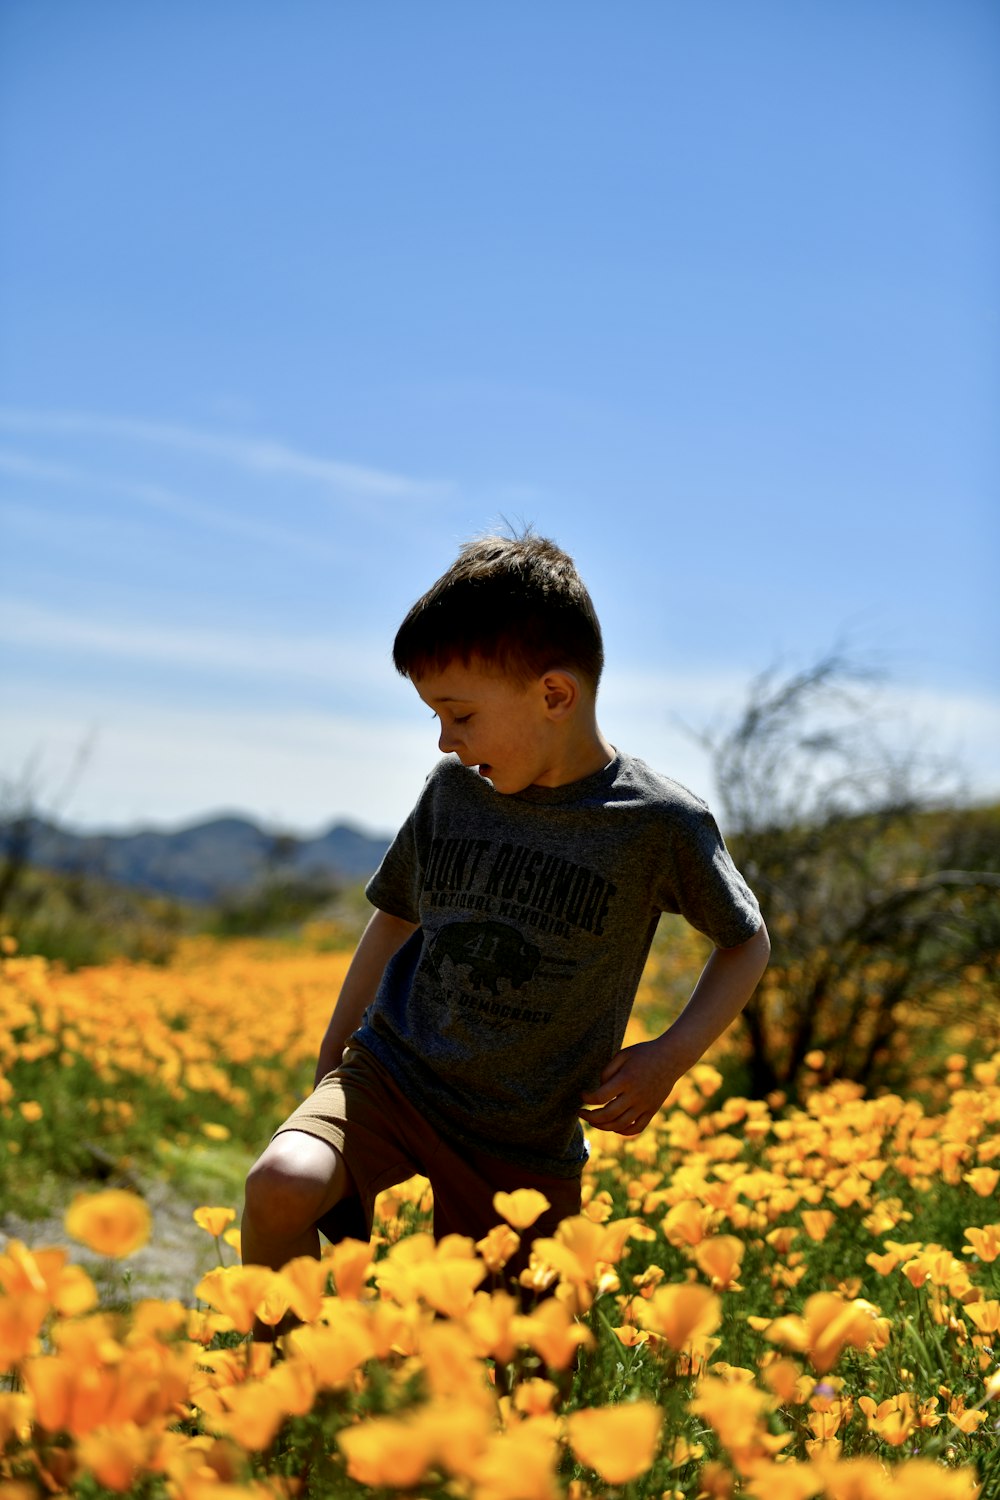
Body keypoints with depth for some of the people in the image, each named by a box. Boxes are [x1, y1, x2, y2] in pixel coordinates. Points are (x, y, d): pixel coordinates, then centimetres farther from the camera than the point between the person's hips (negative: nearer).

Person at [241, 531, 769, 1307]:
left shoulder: (662, 825, -12)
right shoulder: (453, 790, -2)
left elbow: (747, 943, 4)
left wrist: (672, 1055, -11)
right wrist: (331, 1057, 16)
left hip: (526, 1139, -1)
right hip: (390, 1075, 2)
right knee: (282, 1186, -27)